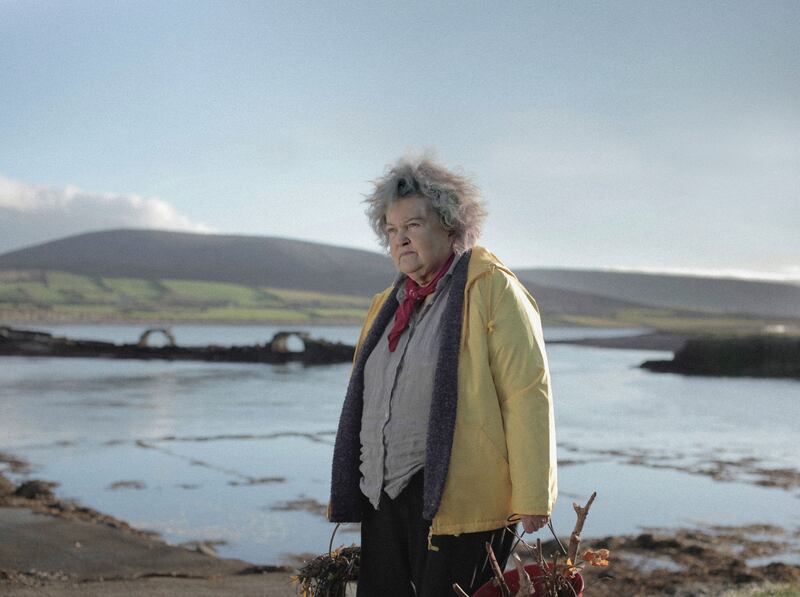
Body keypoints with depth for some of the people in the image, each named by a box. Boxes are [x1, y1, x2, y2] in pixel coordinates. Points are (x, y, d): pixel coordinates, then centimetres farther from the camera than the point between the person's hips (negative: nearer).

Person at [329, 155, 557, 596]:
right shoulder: (387, 305, 17)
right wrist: (349, 493, 22)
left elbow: (527, 394, -12)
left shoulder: (492, 288, -6)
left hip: (457, 501, -7)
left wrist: (531, 498, -15)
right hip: (383, 499, 7)